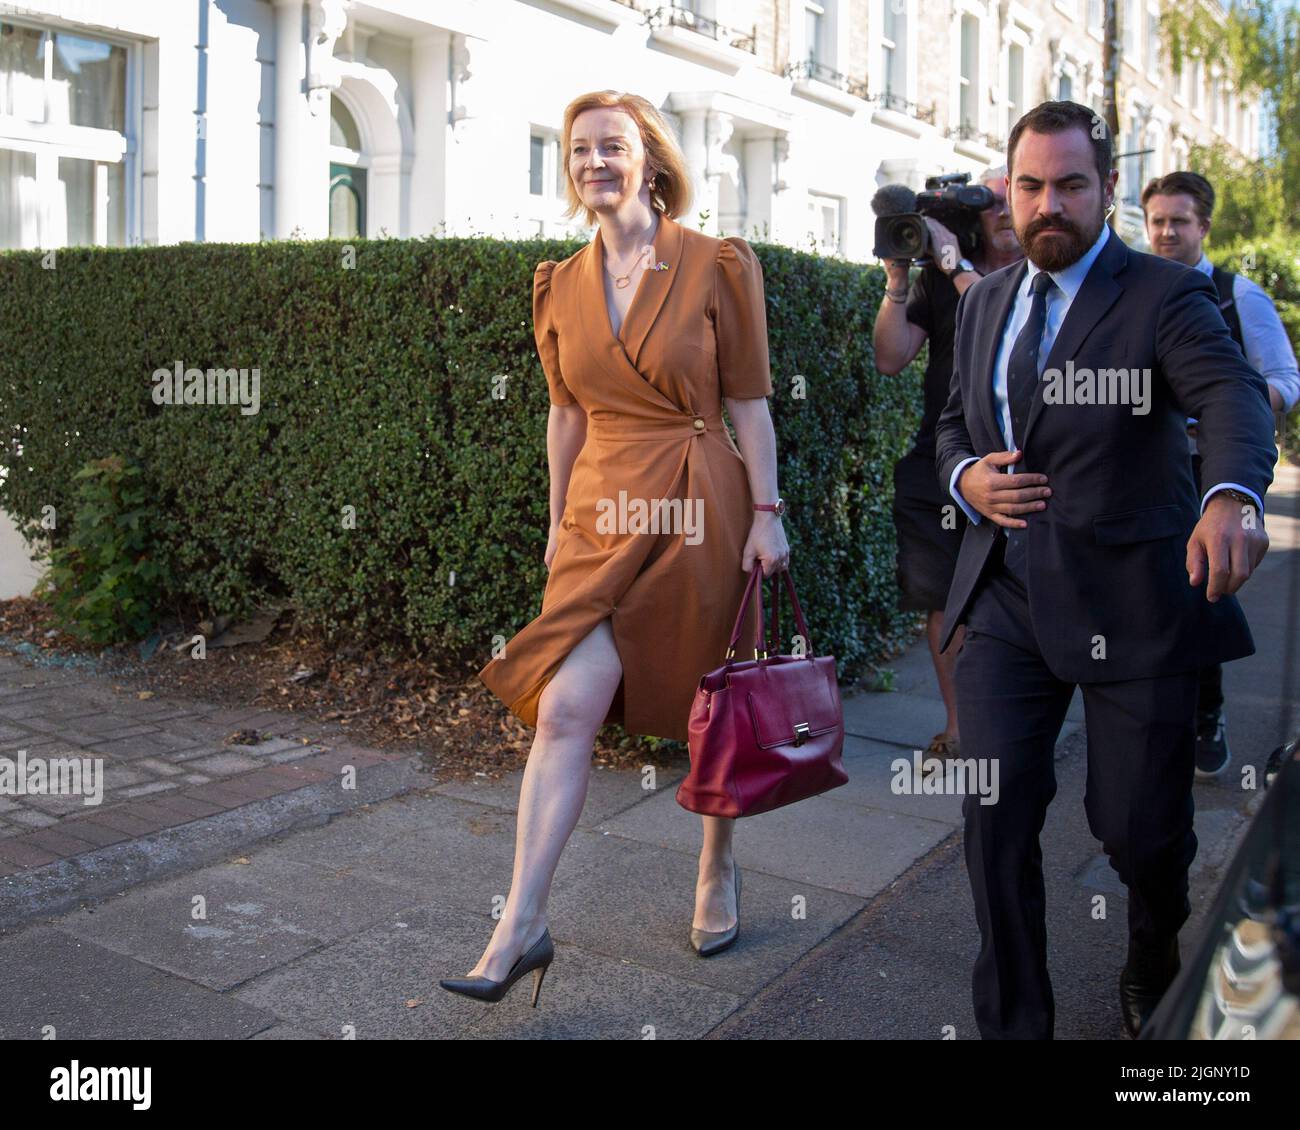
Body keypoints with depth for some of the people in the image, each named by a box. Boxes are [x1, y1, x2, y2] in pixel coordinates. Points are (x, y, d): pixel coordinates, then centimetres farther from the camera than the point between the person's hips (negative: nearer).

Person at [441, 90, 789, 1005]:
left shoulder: (717, 266, -3)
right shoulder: (562, 286, 8)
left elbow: (749, 402, -2)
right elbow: (567, 415, 14)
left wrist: (766, 514, -5)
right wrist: (559, 521, 14)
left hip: (700, 511, -2)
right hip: (601, 514, 3)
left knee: (710, 710, 10)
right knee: (567, 708, -7)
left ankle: (719, 872, 33)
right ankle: (522, 927, -1)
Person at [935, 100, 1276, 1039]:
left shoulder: (1166, 296, -7)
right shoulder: (985, 301, 11)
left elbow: (1232, 395, -25)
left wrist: (1234, 495, -47)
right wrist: (965, 476, -4)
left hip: (1130, 602, -4)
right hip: (1007, 600, 4)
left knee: (1139, 823, 5)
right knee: (996, 813, 1)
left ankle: (1159, 946, 42)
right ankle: (1013, 1023, 20)